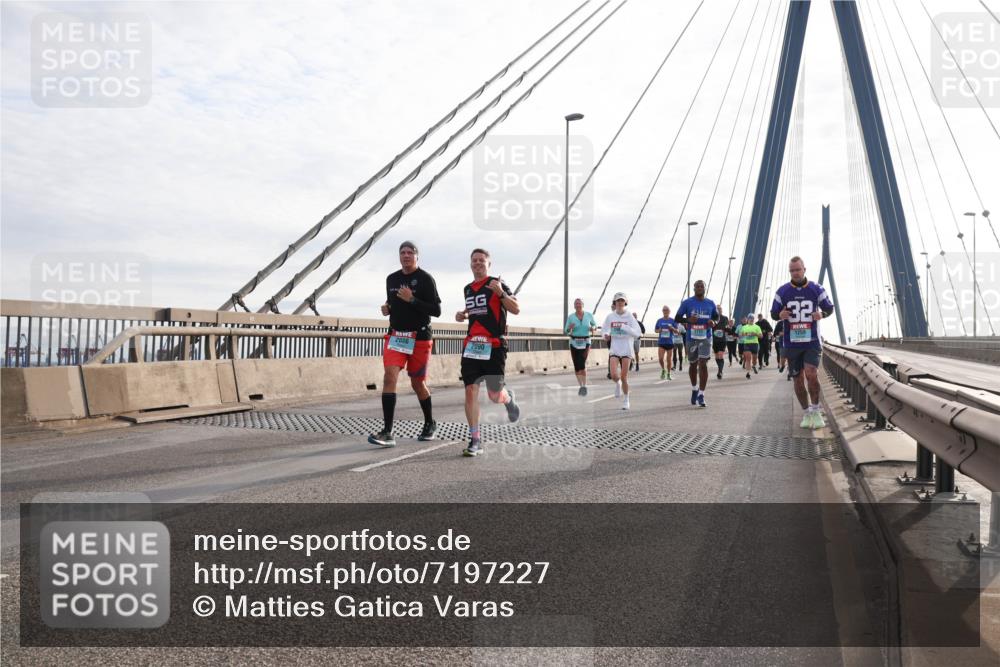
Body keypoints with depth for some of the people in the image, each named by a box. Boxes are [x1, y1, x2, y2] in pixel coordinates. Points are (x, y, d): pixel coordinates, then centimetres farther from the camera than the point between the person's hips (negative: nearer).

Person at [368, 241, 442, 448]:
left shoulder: (425, 279, -7)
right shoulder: (391, 279, 10)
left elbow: (436, 311, -12)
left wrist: (412, 299, -21)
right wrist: (386, 308, 3)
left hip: (420, 338, -4)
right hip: (395, 336, 4)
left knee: (417, 383, 8)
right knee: (389, 377, -15)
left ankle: (430, 424, 34)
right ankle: (387, 433, -18)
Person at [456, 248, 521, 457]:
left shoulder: (497, 284, -2)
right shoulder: (468, 289, 16)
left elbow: (516, 309, -10)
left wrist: (501, 293, -24)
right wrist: (463, 315, 13)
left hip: (494, 345, -5)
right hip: (471, 345, 5)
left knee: (494, 396, -1)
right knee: (470, 391, -5)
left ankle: (509, 398, 37)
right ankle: (475, 440, 0)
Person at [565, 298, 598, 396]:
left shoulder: (589, 315, 0)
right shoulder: (571, 317, -1)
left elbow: (595, 324, 17)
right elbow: (567, 332, 4)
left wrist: (593, 328, -6)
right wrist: (570, 328, -19)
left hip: (585, 343, -2)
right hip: (574, 343, 2)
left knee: (582, 363, -19)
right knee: (576, 365, 4)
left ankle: (584, 386, -10)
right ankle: (581, 386, 21)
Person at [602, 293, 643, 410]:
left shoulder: (629, 316, -5)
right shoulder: (610, 316, 1)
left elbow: (637, 333, -12)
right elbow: (604, 330, 16)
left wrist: (624, 327, -24)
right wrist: (606, 335, -7)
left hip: (626, 349, -1)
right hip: (614, 348, 1)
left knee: (624, 377, 0)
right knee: (614, 375, -14)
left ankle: (626, 400, 20)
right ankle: (618, 384, 24)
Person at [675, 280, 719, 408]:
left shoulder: (710, 303, 4)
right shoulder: (687, 302, -2)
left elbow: (717, 317, 16)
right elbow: (678, 318, 2)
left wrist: (714, 322, -8)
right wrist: (688, 320, -18)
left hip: (705, 338, 0)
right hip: (691, 338, 0)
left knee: (703, 364, -12)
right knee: (693, 364, 13)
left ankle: (701, 395, -11)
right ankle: (694, 389, 36)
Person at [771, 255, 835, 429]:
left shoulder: (816, 289, 1)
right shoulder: (782, 291, 2)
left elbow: (829, 308, 11)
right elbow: (773, 313, 8)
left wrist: (822, 314, -12)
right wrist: (780, 315, -16)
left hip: (812, 341, -2)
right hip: (791, 343, 2)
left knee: (811, 374, -19)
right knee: (798, 380, 6)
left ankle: (816, 410, -1)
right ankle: (807, 413, 23)